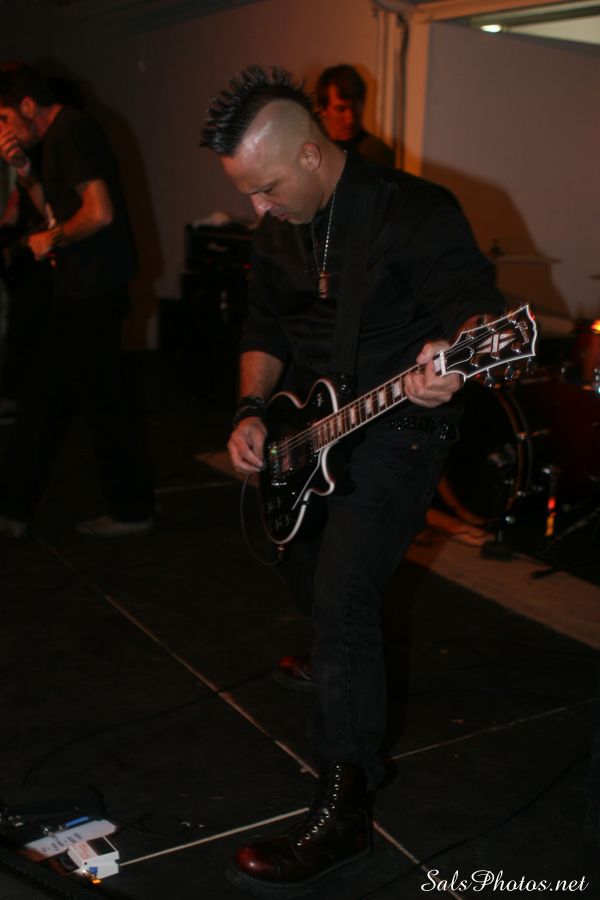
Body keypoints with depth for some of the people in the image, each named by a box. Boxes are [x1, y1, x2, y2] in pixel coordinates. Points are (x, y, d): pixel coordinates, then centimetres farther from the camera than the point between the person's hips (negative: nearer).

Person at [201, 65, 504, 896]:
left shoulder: (415, 212, -18)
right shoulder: (277, 230, 4)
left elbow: (477, 303, -20)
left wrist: (451, 355, -43)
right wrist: (252, 410, -3)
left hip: (397, 430, -8)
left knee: (342, 602, -18)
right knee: (307, 578, 22)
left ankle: (342, 813, -10)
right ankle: (341, 680, 55)